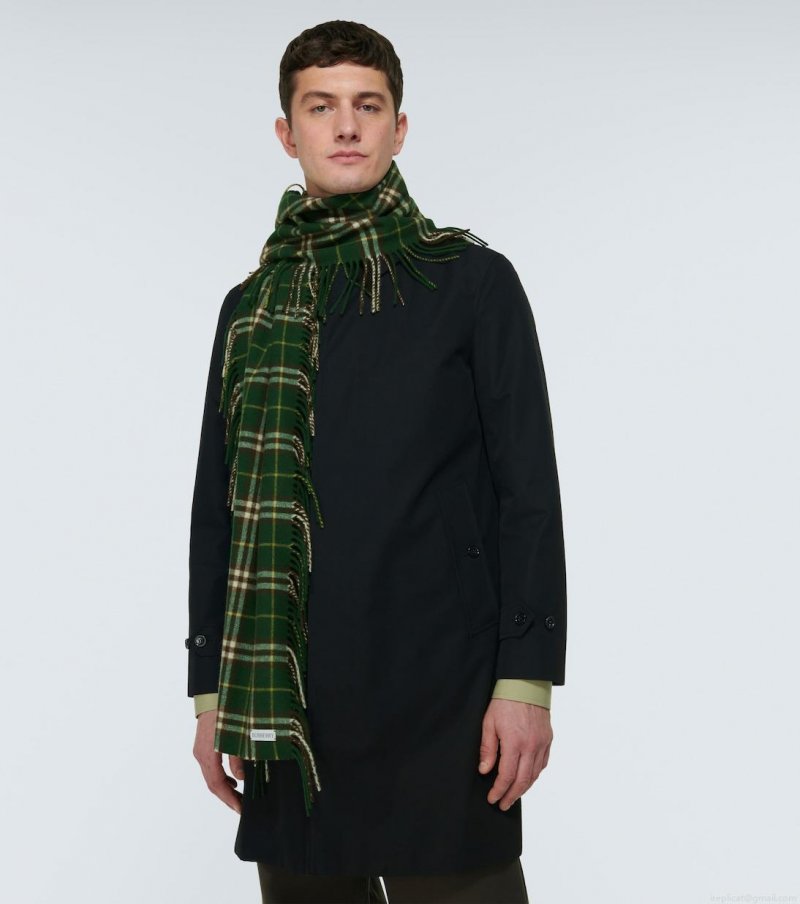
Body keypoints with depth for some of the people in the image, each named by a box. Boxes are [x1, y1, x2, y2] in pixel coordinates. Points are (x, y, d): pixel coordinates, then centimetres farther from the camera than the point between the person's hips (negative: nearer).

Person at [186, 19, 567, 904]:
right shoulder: (252, 309, 13)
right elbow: (216, 509, 15)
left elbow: (528, 491, -2)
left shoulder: (472, 282, 3)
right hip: (289, 704, 4)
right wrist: (211, 691, 11)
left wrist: (527, 678, -9)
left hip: (440, 697, -3)